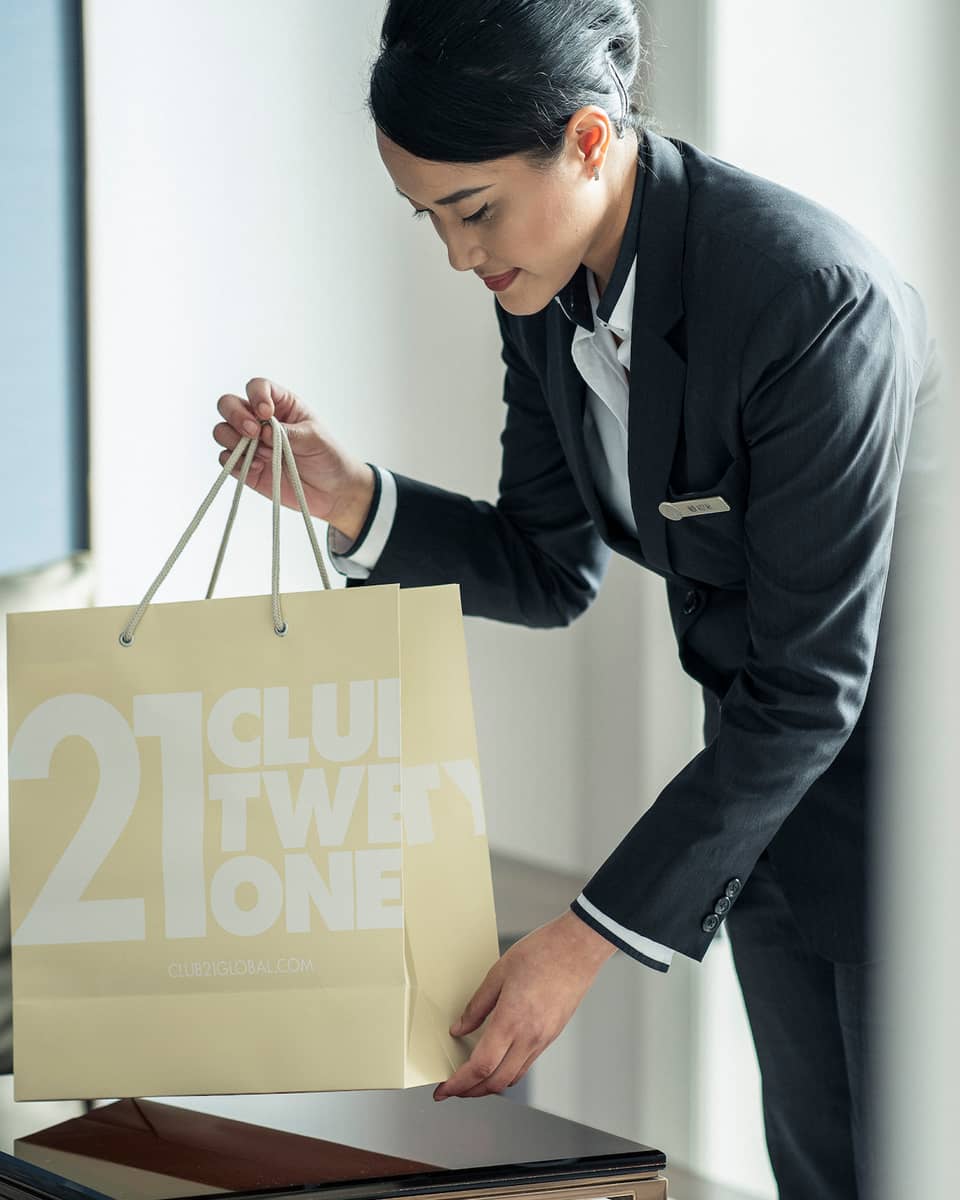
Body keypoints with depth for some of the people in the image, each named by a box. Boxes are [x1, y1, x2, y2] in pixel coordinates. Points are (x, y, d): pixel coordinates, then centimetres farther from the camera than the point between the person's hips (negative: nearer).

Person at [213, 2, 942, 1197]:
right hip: (773, 762, 7)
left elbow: (808, 683, -29)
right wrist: (351, 500, -14)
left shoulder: (815, 297, -32)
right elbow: (550, 571, 4)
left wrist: (591, 936, -28)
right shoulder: (547, 290, -7)